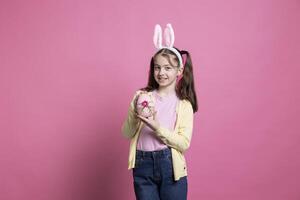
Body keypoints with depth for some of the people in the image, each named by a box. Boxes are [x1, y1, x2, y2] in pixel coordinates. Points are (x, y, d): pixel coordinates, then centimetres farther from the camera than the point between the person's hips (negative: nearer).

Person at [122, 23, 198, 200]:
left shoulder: (183, 104, -2)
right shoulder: (141, 96, 4)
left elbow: (184, 143, -10)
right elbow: (126, 134, 2)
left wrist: (157, 128, -20)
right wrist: (135, 114, -16)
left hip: (170, 166, -2)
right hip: (143, 165, 2)